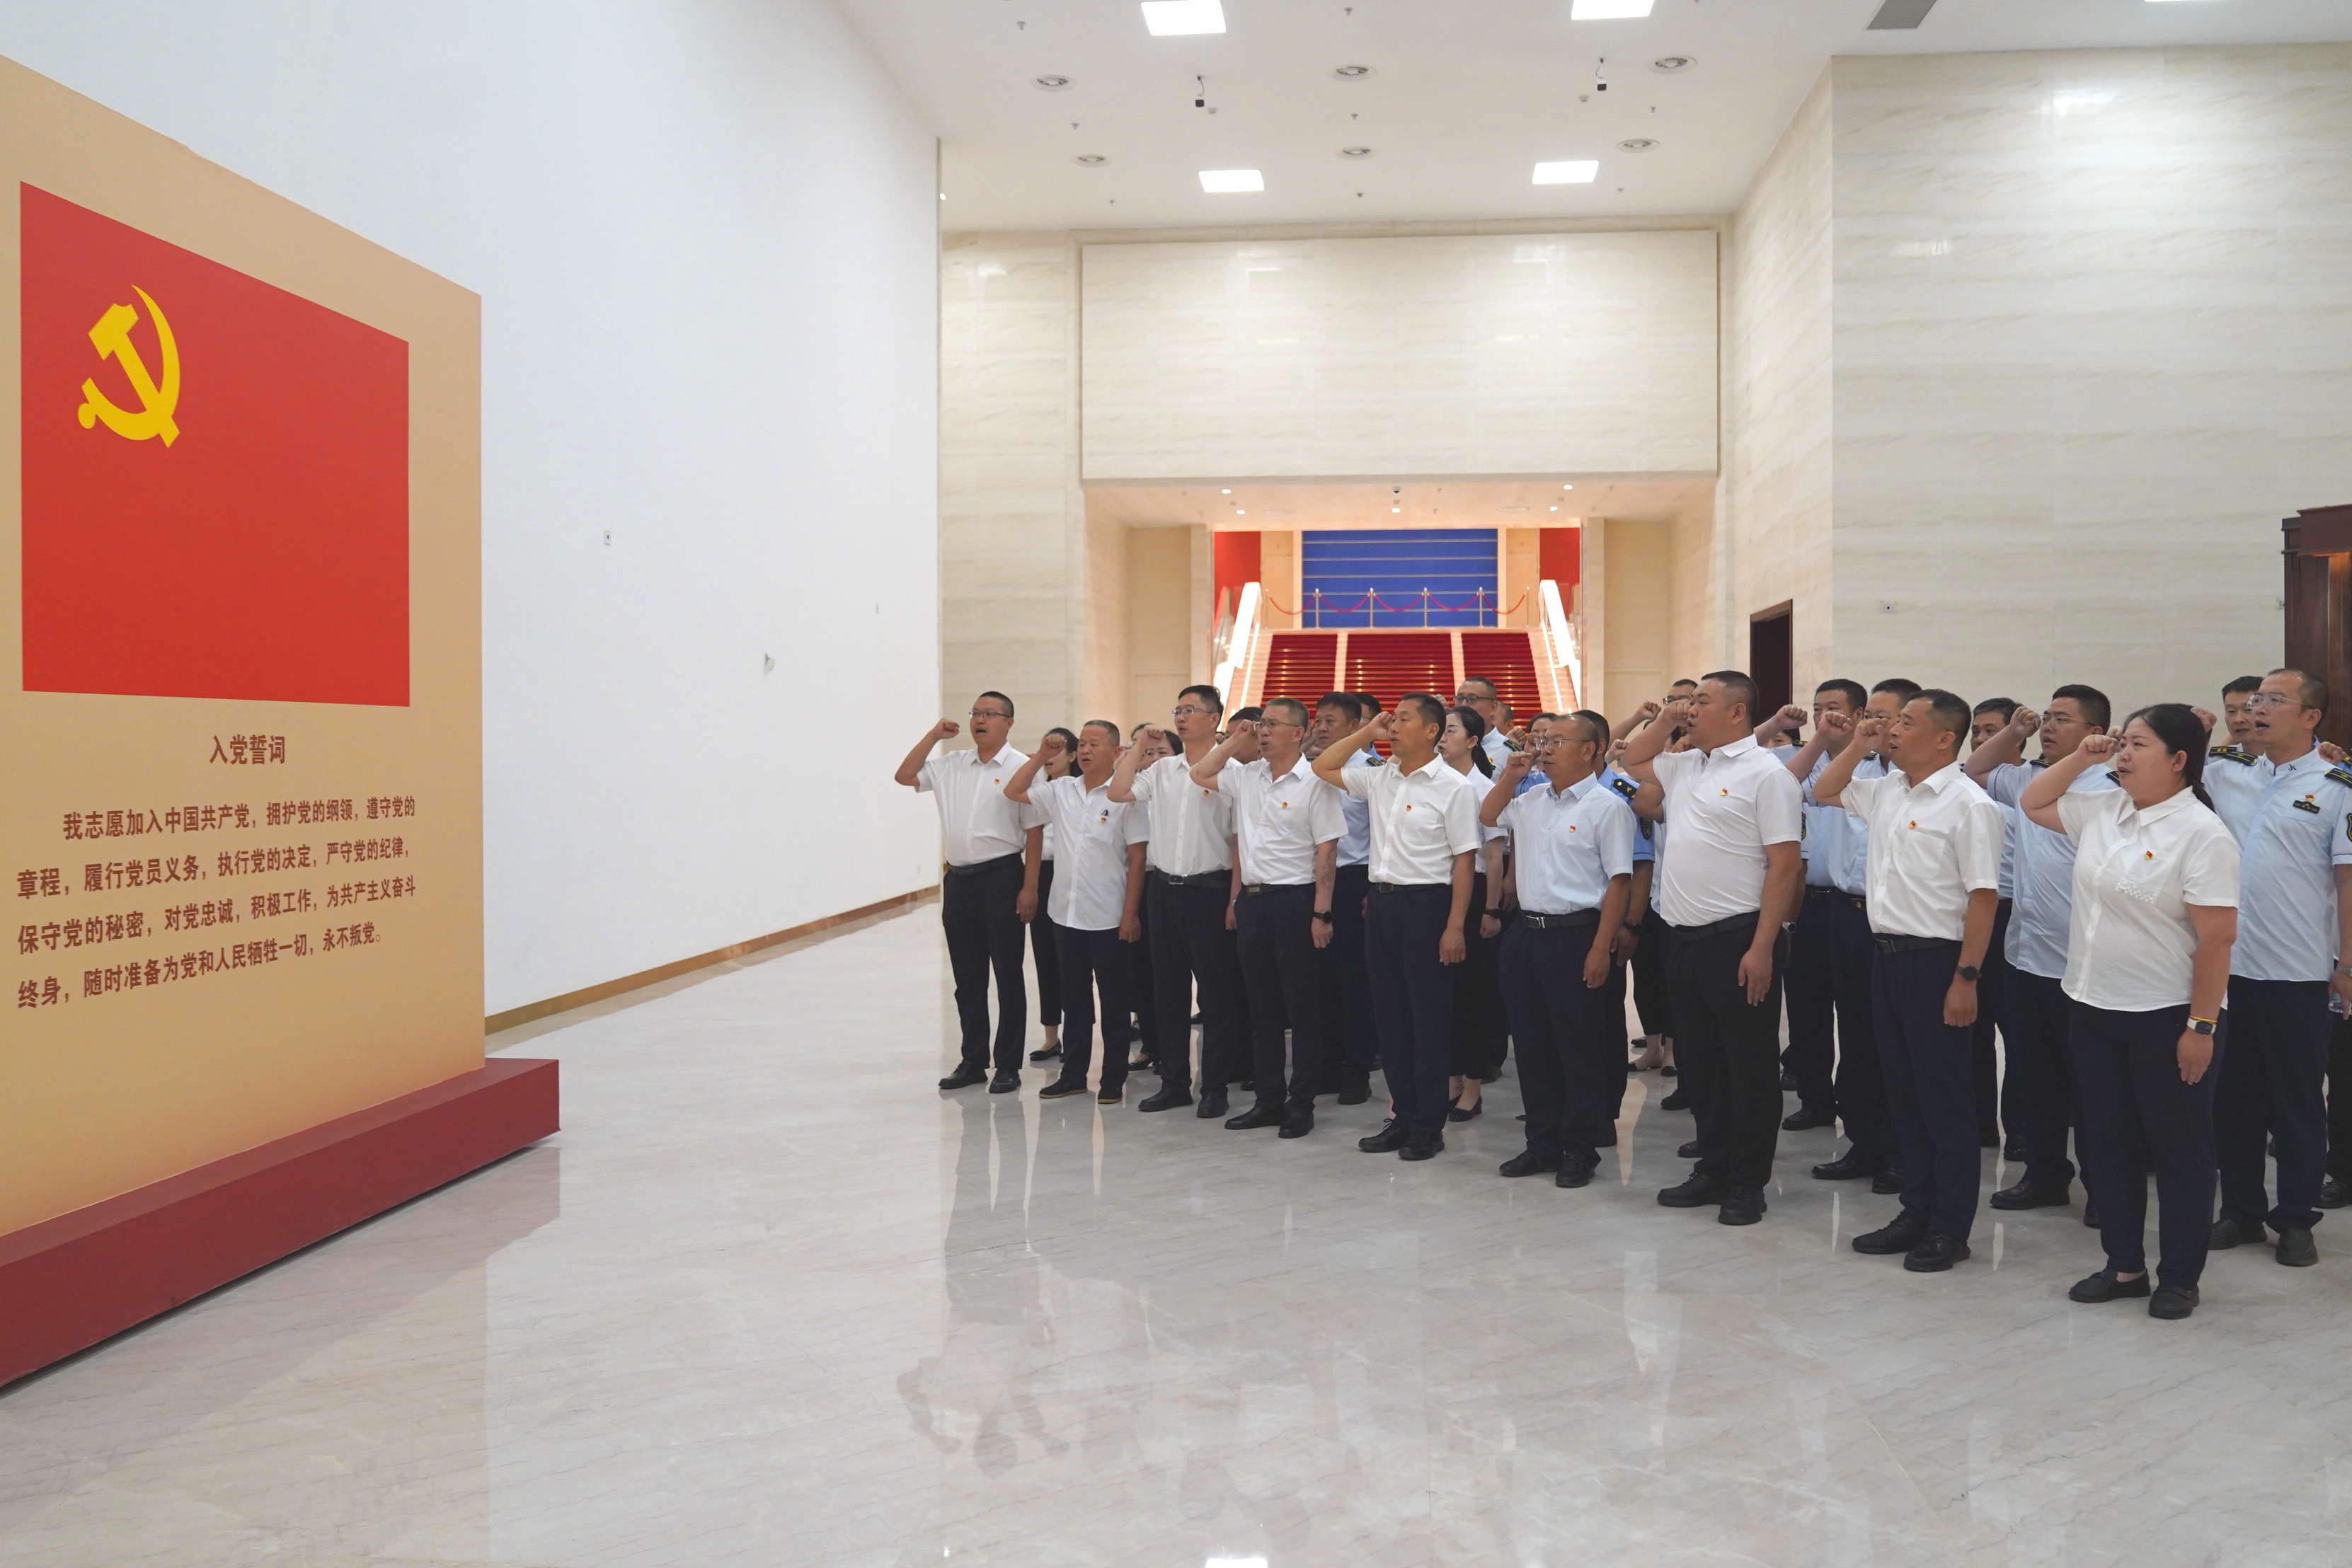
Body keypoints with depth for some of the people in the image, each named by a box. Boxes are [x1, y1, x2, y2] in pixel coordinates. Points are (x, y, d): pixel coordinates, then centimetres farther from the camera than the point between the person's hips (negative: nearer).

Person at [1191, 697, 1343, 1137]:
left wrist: (1321, 913, -14)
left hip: (1295, 900, -7)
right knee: (1261, 1005, 12)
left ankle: (1301, 1103, 11)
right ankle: (1268, 1098, 21)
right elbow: (1200, 775, 20)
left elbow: (1326, 851, -11)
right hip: (1252, 899, 7)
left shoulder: (1313, 782, -9)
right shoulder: (1246, 776, 10)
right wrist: (1234, 741, 9)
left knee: (1303, 1006, 3)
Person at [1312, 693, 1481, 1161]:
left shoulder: (1452, 787, -8)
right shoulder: (1379, 778, 9)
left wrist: (1454, 927, -14)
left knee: (1428, 1017, 1)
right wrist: (1367, 733, 8)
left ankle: (1429, 1126, 10)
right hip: (1381, 901, 7)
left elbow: (1463, 861, -9)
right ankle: (1403, 1117, 21)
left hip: (1426, 903, -6)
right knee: (1389, 1014, 11)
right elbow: (1322, 768, 19)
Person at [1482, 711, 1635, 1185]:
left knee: (1579, 1044, 2)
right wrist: (1509, 776, 12)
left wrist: (1601, 948, -16)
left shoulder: (1607, 805, -9)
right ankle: (1542, 1141, 23)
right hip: (1526, 930, 7)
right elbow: (1487, 816, 30)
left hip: (1576, 933, -7)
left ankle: (1581, 1148, 14)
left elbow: (1619, 881, -12)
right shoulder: (1531, 800, 12)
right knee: (1532, 1040, 11)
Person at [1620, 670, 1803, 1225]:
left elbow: (1784, 865, -14)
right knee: (1700, 1064, 15)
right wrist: (1665, 720, 13)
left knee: (1749, 1066, 4)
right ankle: (1713, 1169, 27)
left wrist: (1762, 948, -19)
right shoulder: (1684, 766, 13)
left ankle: (1748, 1183, 13)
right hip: (1684, 938, 8)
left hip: (1738, 941, -8)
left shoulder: (1765, 773, -10)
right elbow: (1632, 762, 32)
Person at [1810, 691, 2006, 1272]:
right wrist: (1858, 746, 11)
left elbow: (1983, 896, -16)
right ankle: (1916, 1212, 25)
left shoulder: (1968, 804, -14)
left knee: (1944, 1098, 2)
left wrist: (1966, 978, -19)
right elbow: (1823, 791, 26)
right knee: (1903, 1092, 14)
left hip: (1935, 960, -8)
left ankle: (1950, 1227, 12)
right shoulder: (1885, 792, 10)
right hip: (1888, 954, 8)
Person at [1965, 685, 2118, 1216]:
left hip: (2079, 968, -8)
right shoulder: (2025, 780, 10)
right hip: (2025, 957, 8)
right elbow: (1972, 772, 28)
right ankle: (2045, 1173, 29)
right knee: (2031, 1077, 16)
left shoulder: (2107, 792, -14)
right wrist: (2011, 733, 13)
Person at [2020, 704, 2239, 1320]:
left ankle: (2179, 1277, 20)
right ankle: (2124, 1265, 27)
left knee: (2178, 1149, 8)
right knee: (2108, 1142, 14)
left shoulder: (2202, 834, -16)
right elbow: (2031, 803, 21)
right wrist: (2079, 759, 7)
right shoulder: (2100, 810, 5)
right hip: (2093, 1011, 7)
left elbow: (2217, 937, -18)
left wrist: (2201, 1027, -19)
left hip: (2165, 1016, -7)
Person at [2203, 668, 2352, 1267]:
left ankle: (2296, 1219, 19)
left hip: (2297, 972, -4)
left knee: (2297, 1100, 6)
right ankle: (2241, 1209, 25)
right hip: (2228, 965, 4)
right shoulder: (2230, 776, 8)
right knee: (2232, 1094, 12)